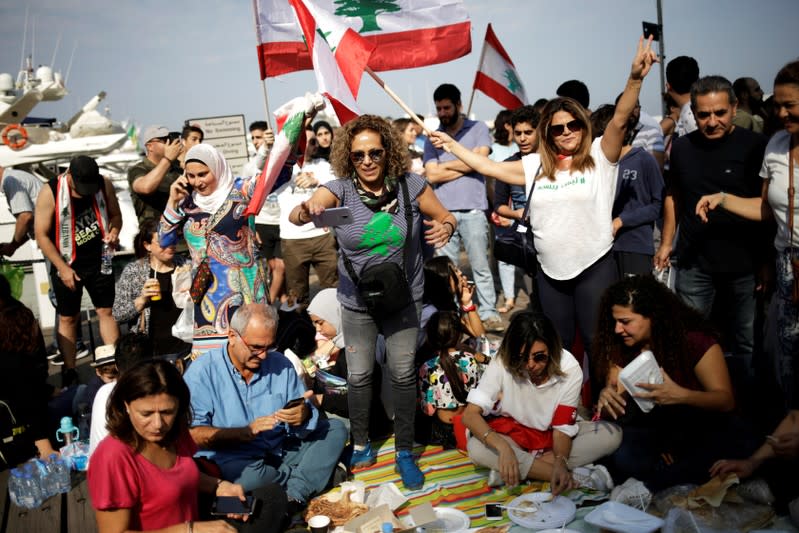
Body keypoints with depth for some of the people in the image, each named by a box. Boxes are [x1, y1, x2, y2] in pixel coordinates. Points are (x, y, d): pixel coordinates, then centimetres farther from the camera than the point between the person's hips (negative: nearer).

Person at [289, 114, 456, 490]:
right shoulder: (339, 190, -13)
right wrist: (305, 211, -54)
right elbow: (297, 214, -30)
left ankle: (405, 452, 22)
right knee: (358, 376, 7)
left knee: (403, 374, 3)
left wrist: (445, 227, -22)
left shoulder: (411, 186, -10)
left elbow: (445, 217, 2)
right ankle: (360, 446, 31)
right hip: (357, 301, 0)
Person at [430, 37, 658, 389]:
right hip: (550, 271, 4)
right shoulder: (535, 166, 7)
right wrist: (451, 144, 15)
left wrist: (635, 79, -33)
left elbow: (619, 120, -18)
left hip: (594, 267, -4)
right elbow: (488, 167, 12)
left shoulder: (599, 157, -3)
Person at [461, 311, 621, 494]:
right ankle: (577, 479, -28)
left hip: (552, 434, 2)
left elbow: (562, 427, -18)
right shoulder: (502, 364, -24)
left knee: (611, 435, -23)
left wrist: (561, 462, -39)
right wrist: (502, 446, -46)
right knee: (476, 447, -34)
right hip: (512, 433, -1)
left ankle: (523, 467, -24)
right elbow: (470, 414, -29)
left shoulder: (569, 368, -21)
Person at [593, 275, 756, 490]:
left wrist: (680, 395, -36)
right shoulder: (619, 348, -5)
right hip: (650, 428, 2)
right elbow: (614, 412, -2)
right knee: (621, 458, -31)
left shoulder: (694, 340, -14)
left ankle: (650, 481, -19)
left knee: (734, 439, -35)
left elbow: (726, 400, -16)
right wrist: (606, 398, -28)